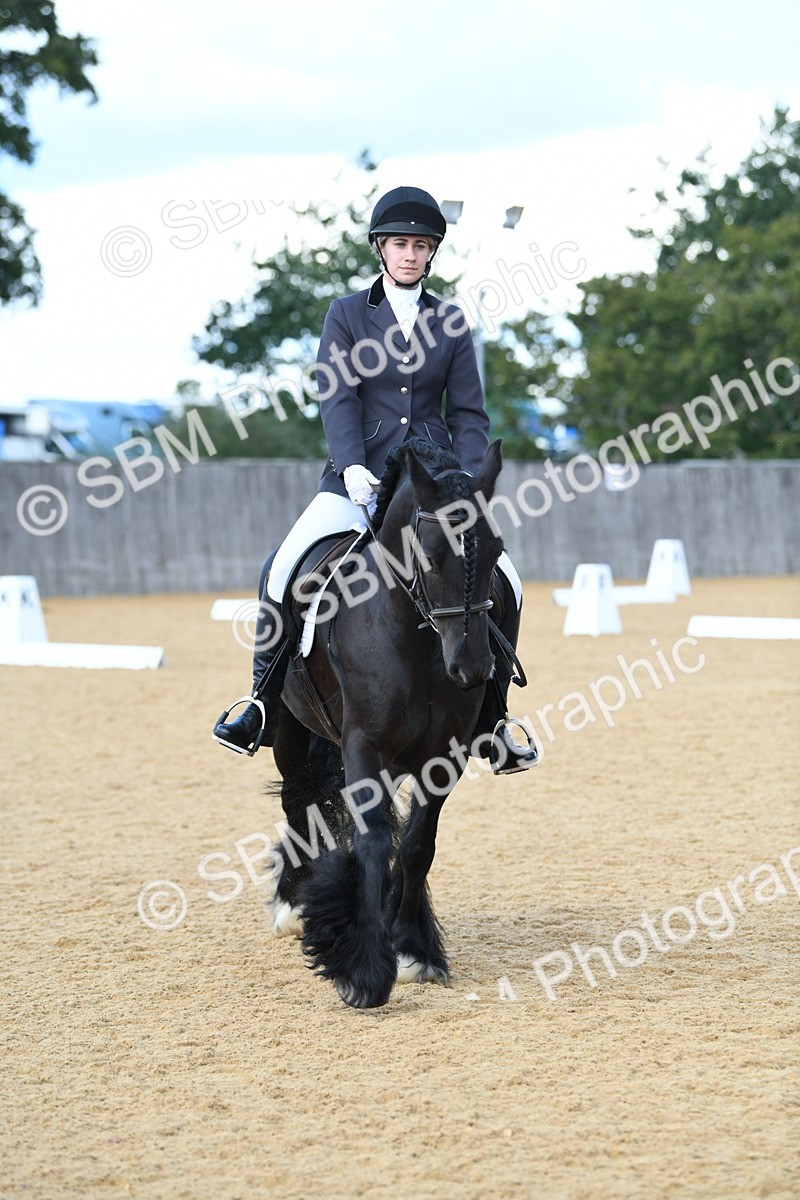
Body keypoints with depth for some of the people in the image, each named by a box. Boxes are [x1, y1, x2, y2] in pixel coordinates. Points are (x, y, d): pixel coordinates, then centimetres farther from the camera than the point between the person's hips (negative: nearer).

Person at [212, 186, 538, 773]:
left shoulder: (450, 324, 10)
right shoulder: (347, 315, 4)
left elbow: (469, 414, 7)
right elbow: (337, 400, -6)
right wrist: (352, 467, -22)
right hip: (360, 476, -2)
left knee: (503, 582, -14)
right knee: (283, 570, -22)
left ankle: (490, 717, 4)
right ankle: (263, 705, -5)